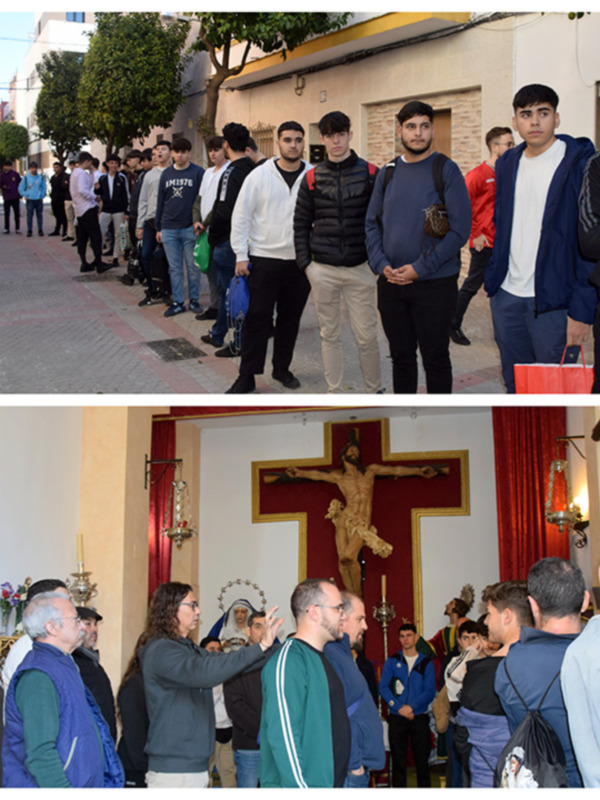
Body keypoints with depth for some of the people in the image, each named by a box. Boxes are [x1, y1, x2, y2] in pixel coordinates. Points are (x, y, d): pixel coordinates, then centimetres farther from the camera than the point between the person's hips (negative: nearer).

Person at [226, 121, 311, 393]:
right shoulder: (259, 176, -3)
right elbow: (241, 216, -1)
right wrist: (240, 255, -5)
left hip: (300, 261, 2)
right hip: (263, 259, -2)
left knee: (291, 318, 12)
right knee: (257, 318, -1)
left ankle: (282, 368, 27)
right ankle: (246, 376, 6)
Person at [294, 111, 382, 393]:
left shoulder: (370, 173, 0)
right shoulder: (312, 177, 4)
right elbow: (301, 223, 9)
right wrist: (305, 262, 2)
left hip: (360, 269, -1)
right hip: (323, 271, 2)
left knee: (366, 336, 1)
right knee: (330, 335, 9)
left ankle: (374, 392, 17)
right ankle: (335, 393, 19)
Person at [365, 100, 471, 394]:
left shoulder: (445, 170, -6)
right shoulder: (388, 172, 9)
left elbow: (460, 228, -12)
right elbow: (372, 223, 12)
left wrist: (420, 268, -16)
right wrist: (381, 264, -6)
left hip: (434, 283, -4)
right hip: (390, 282, 5)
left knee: (435, 358, 4)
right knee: (401, 356, 14)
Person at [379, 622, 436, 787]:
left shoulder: (426, 663, 6)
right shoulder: (392, 661, 7)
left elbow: (430, 691, -2)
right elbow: (383, 687, -1)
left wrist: (411, 707, -15)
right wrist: (399, 707, -13)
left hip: (419, 717, 0)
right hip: (396, 717, 1)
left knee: (422, 759, 0)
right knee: (398, 759, 3)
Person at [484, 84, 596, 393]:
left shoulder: (580, 164, -9)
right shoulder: (507, 164, 12)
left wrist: (582, 309, -17)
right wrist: (493, 277, 14)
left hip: (553, 302, -6)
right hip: (507, 296, 6)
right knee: (515, 389, 14)